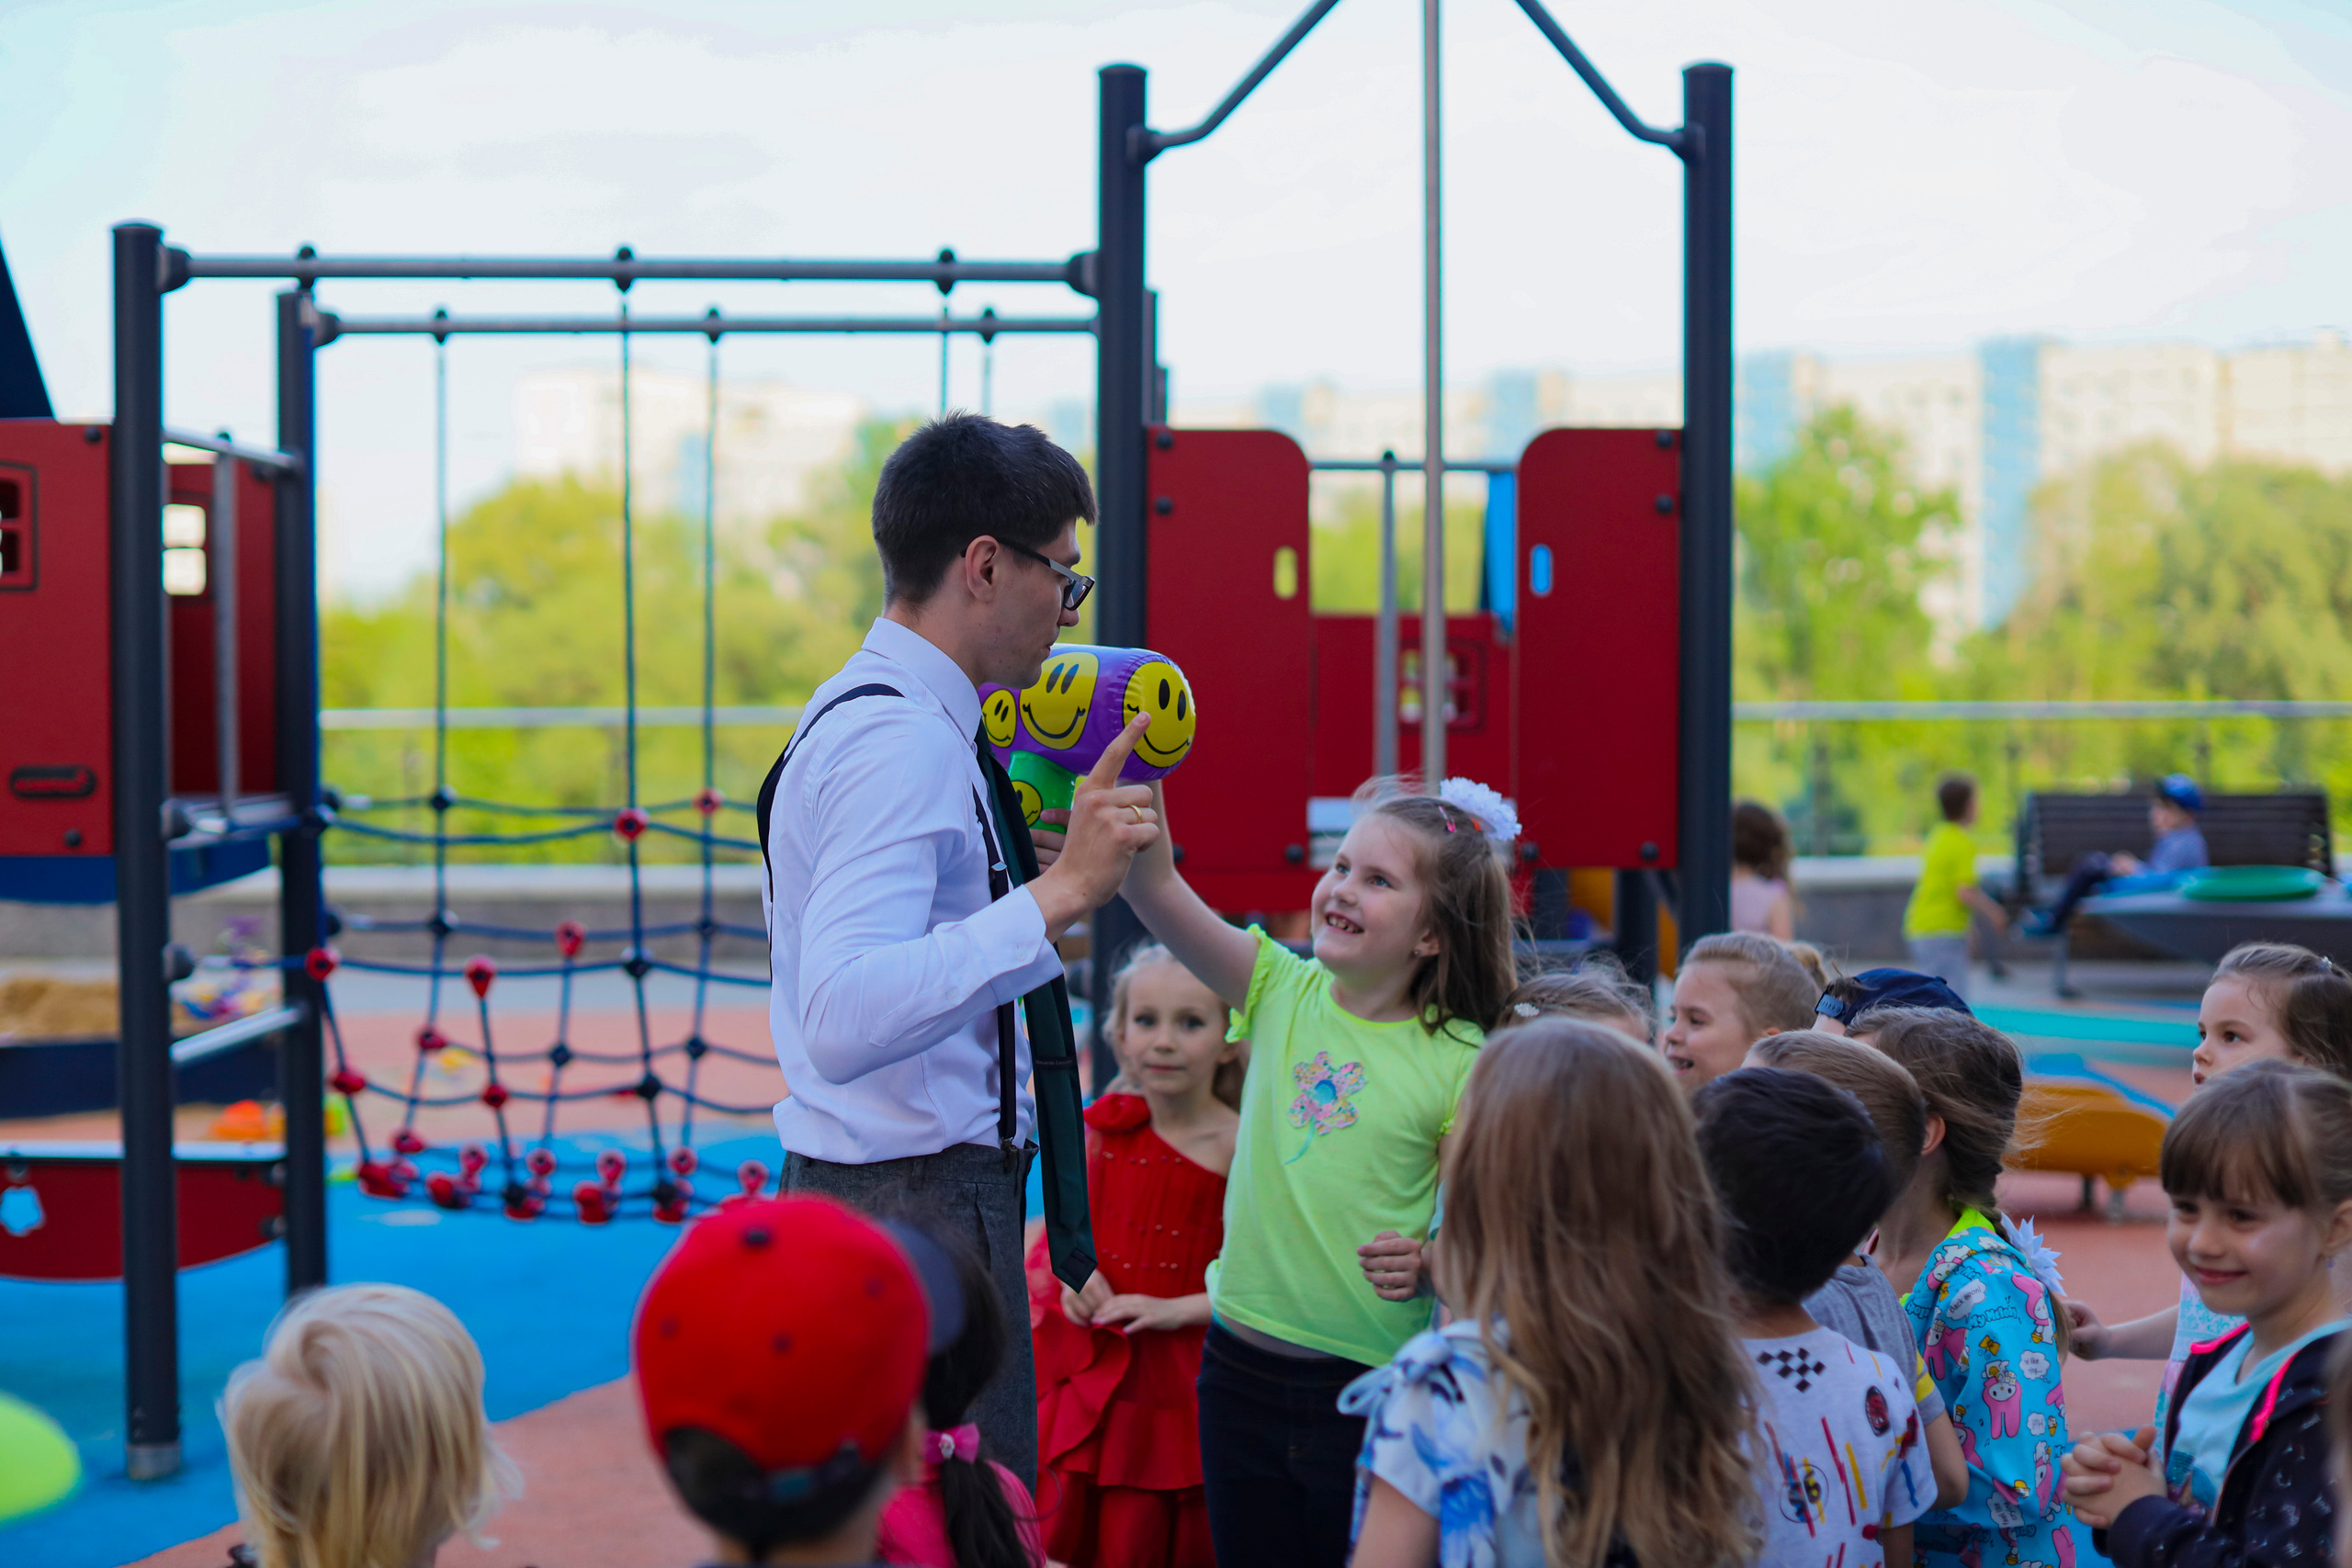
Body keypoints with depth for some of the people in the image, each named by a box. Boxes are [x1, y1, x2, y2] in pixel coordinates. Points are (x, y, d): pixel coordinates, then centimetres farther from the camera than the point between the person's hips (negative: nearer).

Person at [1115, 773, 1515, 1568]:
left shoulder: (1459, 1061, -7)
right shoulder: (1280, 989, 1)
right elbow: (1154, 885, -9)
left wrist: (1430, 1263, -26)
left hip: (1372, 1385, -3)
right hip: (1243, 1368, 3)